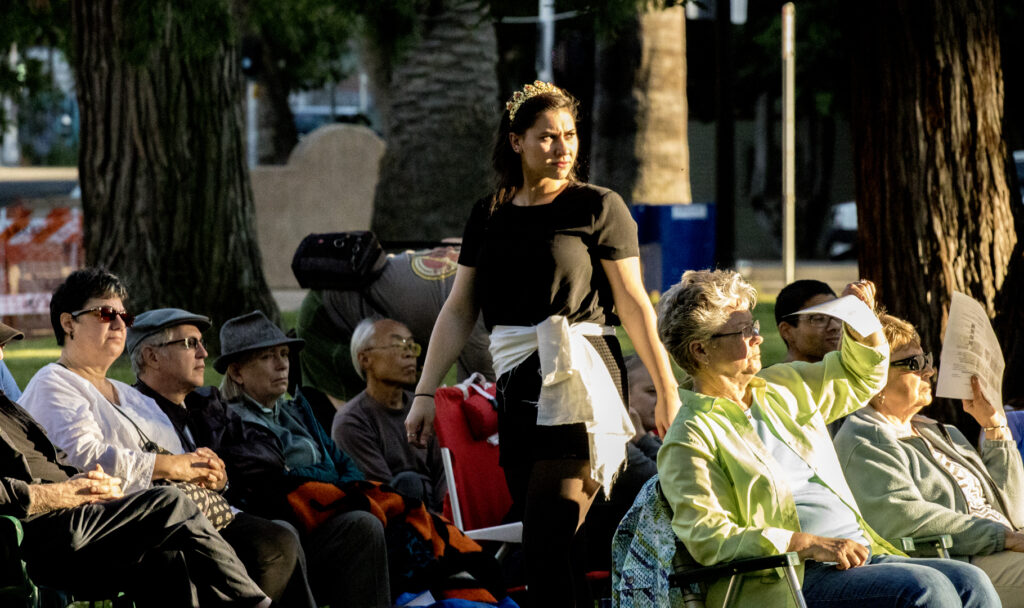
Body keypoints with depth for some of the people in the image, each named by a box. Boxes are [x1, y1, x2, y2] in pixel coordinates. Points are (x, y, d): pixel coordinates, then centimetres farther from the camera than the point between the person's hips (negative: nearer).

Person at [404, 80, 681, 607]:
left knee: (545, 545, -14)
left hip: (580, 384, -5)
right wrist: (425, 393, 8)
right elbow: (458, 311, 14)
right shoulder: (489, 216, 13)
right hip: (517, 386, 5)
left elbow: (633, 304, -3)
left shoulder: (598, 207, 0)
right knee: (559, 551, 6)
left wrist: (667, 390, -7)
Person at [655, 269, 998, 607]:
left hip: (857, 553, 8)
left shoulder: (781, 387, 20)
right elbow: (706, 539, -15)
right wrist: (807, 544, -21)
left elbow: (861, 376, 36)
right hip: (792, 580, -8)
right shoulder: (690, 437, -4)